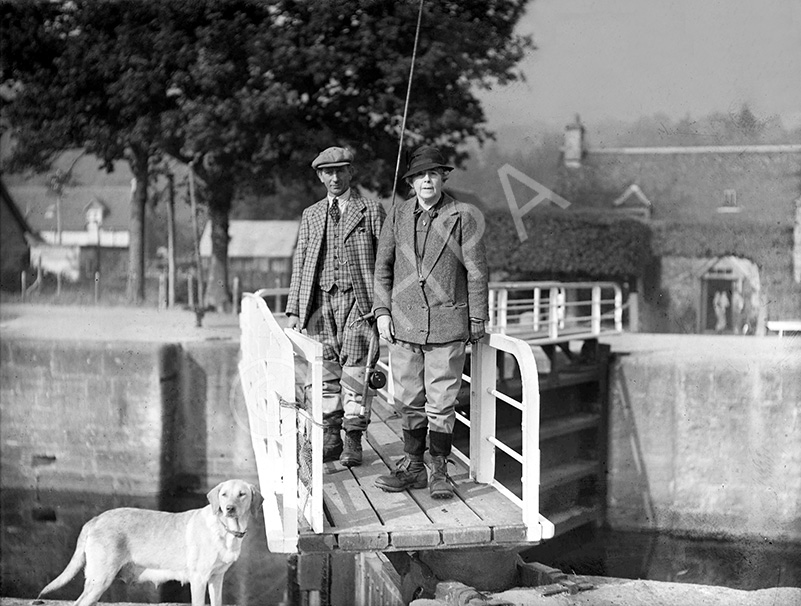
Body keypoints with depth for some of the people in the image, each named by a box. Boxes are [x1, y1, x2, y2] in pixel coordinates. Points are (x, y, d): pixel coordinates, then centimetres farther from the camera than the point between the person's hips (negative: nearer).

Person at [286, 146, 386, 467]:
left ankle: (353, 441, 1)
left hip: (357, 299, -4)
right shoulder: (311, 215, 16)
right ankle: (331, 437, 12)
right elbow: (299, 263, 15)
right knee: (325, 372, 4)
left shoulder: (371, 211, 5)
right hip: (320, 301, 4)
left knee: (354, 372, -5)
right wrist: (294, 310, 7)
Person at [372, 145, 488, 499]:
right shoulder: (398, 215, 7)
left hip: (447, 325, -3)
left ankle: (439, 471, 11)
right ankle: (413, 467, 20)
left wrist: (476, 321, 1)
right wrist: (382, 311, 6)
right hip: (404, 322, 3)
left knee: (441, 404, 0)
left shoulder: (463, 217, -2)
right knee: (409, 402, 9)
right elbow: (383, 266, 14)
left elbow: (476, 272, 1)